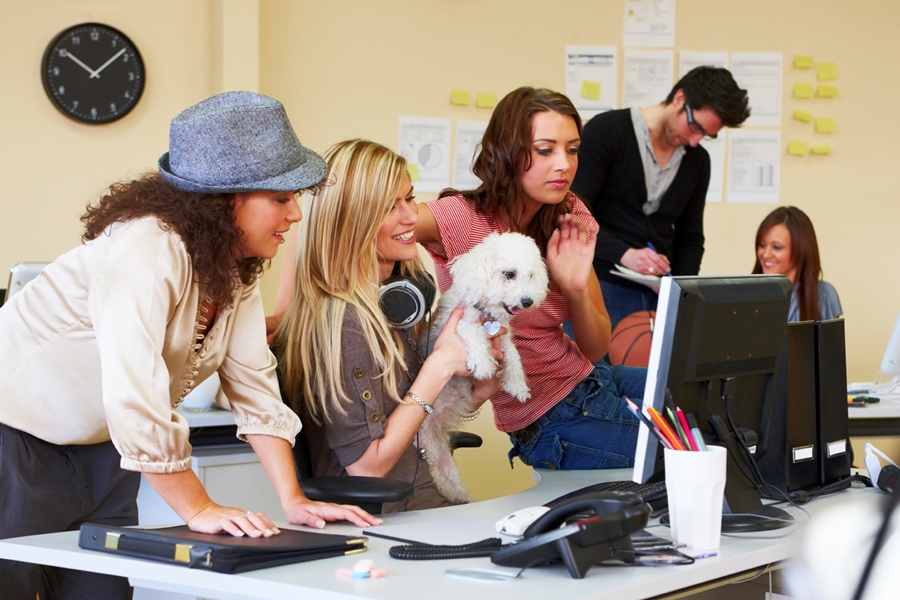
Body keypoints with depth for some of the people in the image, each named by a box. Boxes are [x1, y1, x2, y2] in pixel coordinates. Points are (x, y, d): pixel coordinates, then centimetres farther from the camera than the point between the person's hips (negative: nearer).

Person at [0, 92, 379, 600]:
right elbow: (135, 395, -34)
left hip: (96, 449, 8)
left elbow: (253, 382, -2)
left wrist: (294, 500, -9)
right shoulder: (148, 249, -28)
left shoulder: (238, 264, -1)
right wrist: (198, 510, -29)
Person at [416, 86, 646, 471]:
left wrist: (576, 288, -20)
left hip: (591, 381, 7)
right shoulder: (462, 220, -20)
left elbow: (596, 350, -2)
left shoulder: (568, 219, -1)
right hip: (552, 424, -7)